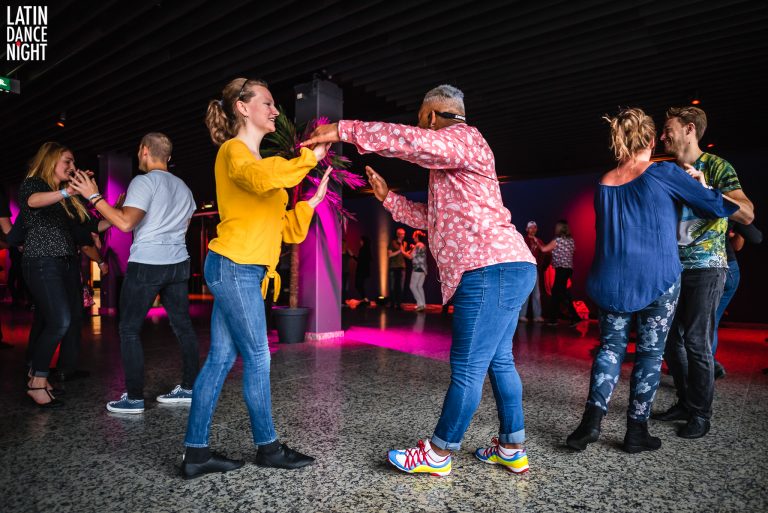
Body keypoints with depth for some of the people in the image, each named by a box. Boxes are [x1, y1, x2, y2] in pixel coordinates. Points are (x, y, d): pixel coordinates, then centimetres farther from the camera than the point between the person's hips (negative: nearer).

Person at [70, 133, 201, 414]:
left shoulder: (144, 182, -8)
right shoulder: (182, 186, 15)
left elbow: (126, 223, -19)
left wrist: (94, 196, -11)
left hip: (146, 264, -7)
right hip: (178, 263, 7)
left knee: (129, 329, 3)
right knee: (182, 325, 9)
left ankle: (134, 398, 5)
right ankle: (189, 388, 14)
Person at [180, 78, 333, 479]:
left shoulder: (254, 159, 21)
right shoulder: (234, 151, -5)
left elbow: (281, 227, 18)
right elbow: (260, 179, -32)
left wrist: (313, 200, 11)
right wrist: (308, 157, -21)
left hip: (241, 270, 9)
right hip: (234, 267, -9)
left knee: (221, 359, 8)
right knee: (257, 358, 0)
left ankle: (196, 452, 16)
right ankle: (268, 447, 15)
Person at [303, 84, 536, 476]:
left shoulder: (464, 137, -4)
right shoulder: (450, 163, 28)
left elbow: (412, 141, -25)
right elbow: (433, 218, 29)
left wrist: (344, 130, -20)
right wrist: (388, 197, 26)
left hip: (492, 270, -11)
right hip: (507, 268, 11)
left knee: (468, 368, -2)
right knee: (498, 361, 15)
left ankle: (438, 454, 10)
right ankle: (511, 450, 26)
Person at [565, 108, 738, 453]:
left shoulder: (604, 185, 9)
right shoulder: (663, 173, -5)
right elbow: (716, 206, 1)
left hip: (612, 280, 4)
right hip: (657, 279, -3)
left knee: (611, 347, 11)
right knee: (650, 352, 7)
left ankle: (592, 419, 0)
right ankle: (636, 431, 14)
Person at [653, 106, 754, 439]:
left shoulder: (717, 167, -5)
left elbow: (747, 214, -16)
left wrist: (705, 190, -27)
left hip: (705, 267, -6)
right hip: (673, 267, 6)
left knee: (697, 341, -5)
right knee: (671, 338, 9)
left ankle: (700, 415, 10)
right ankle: (684, 403, 24)